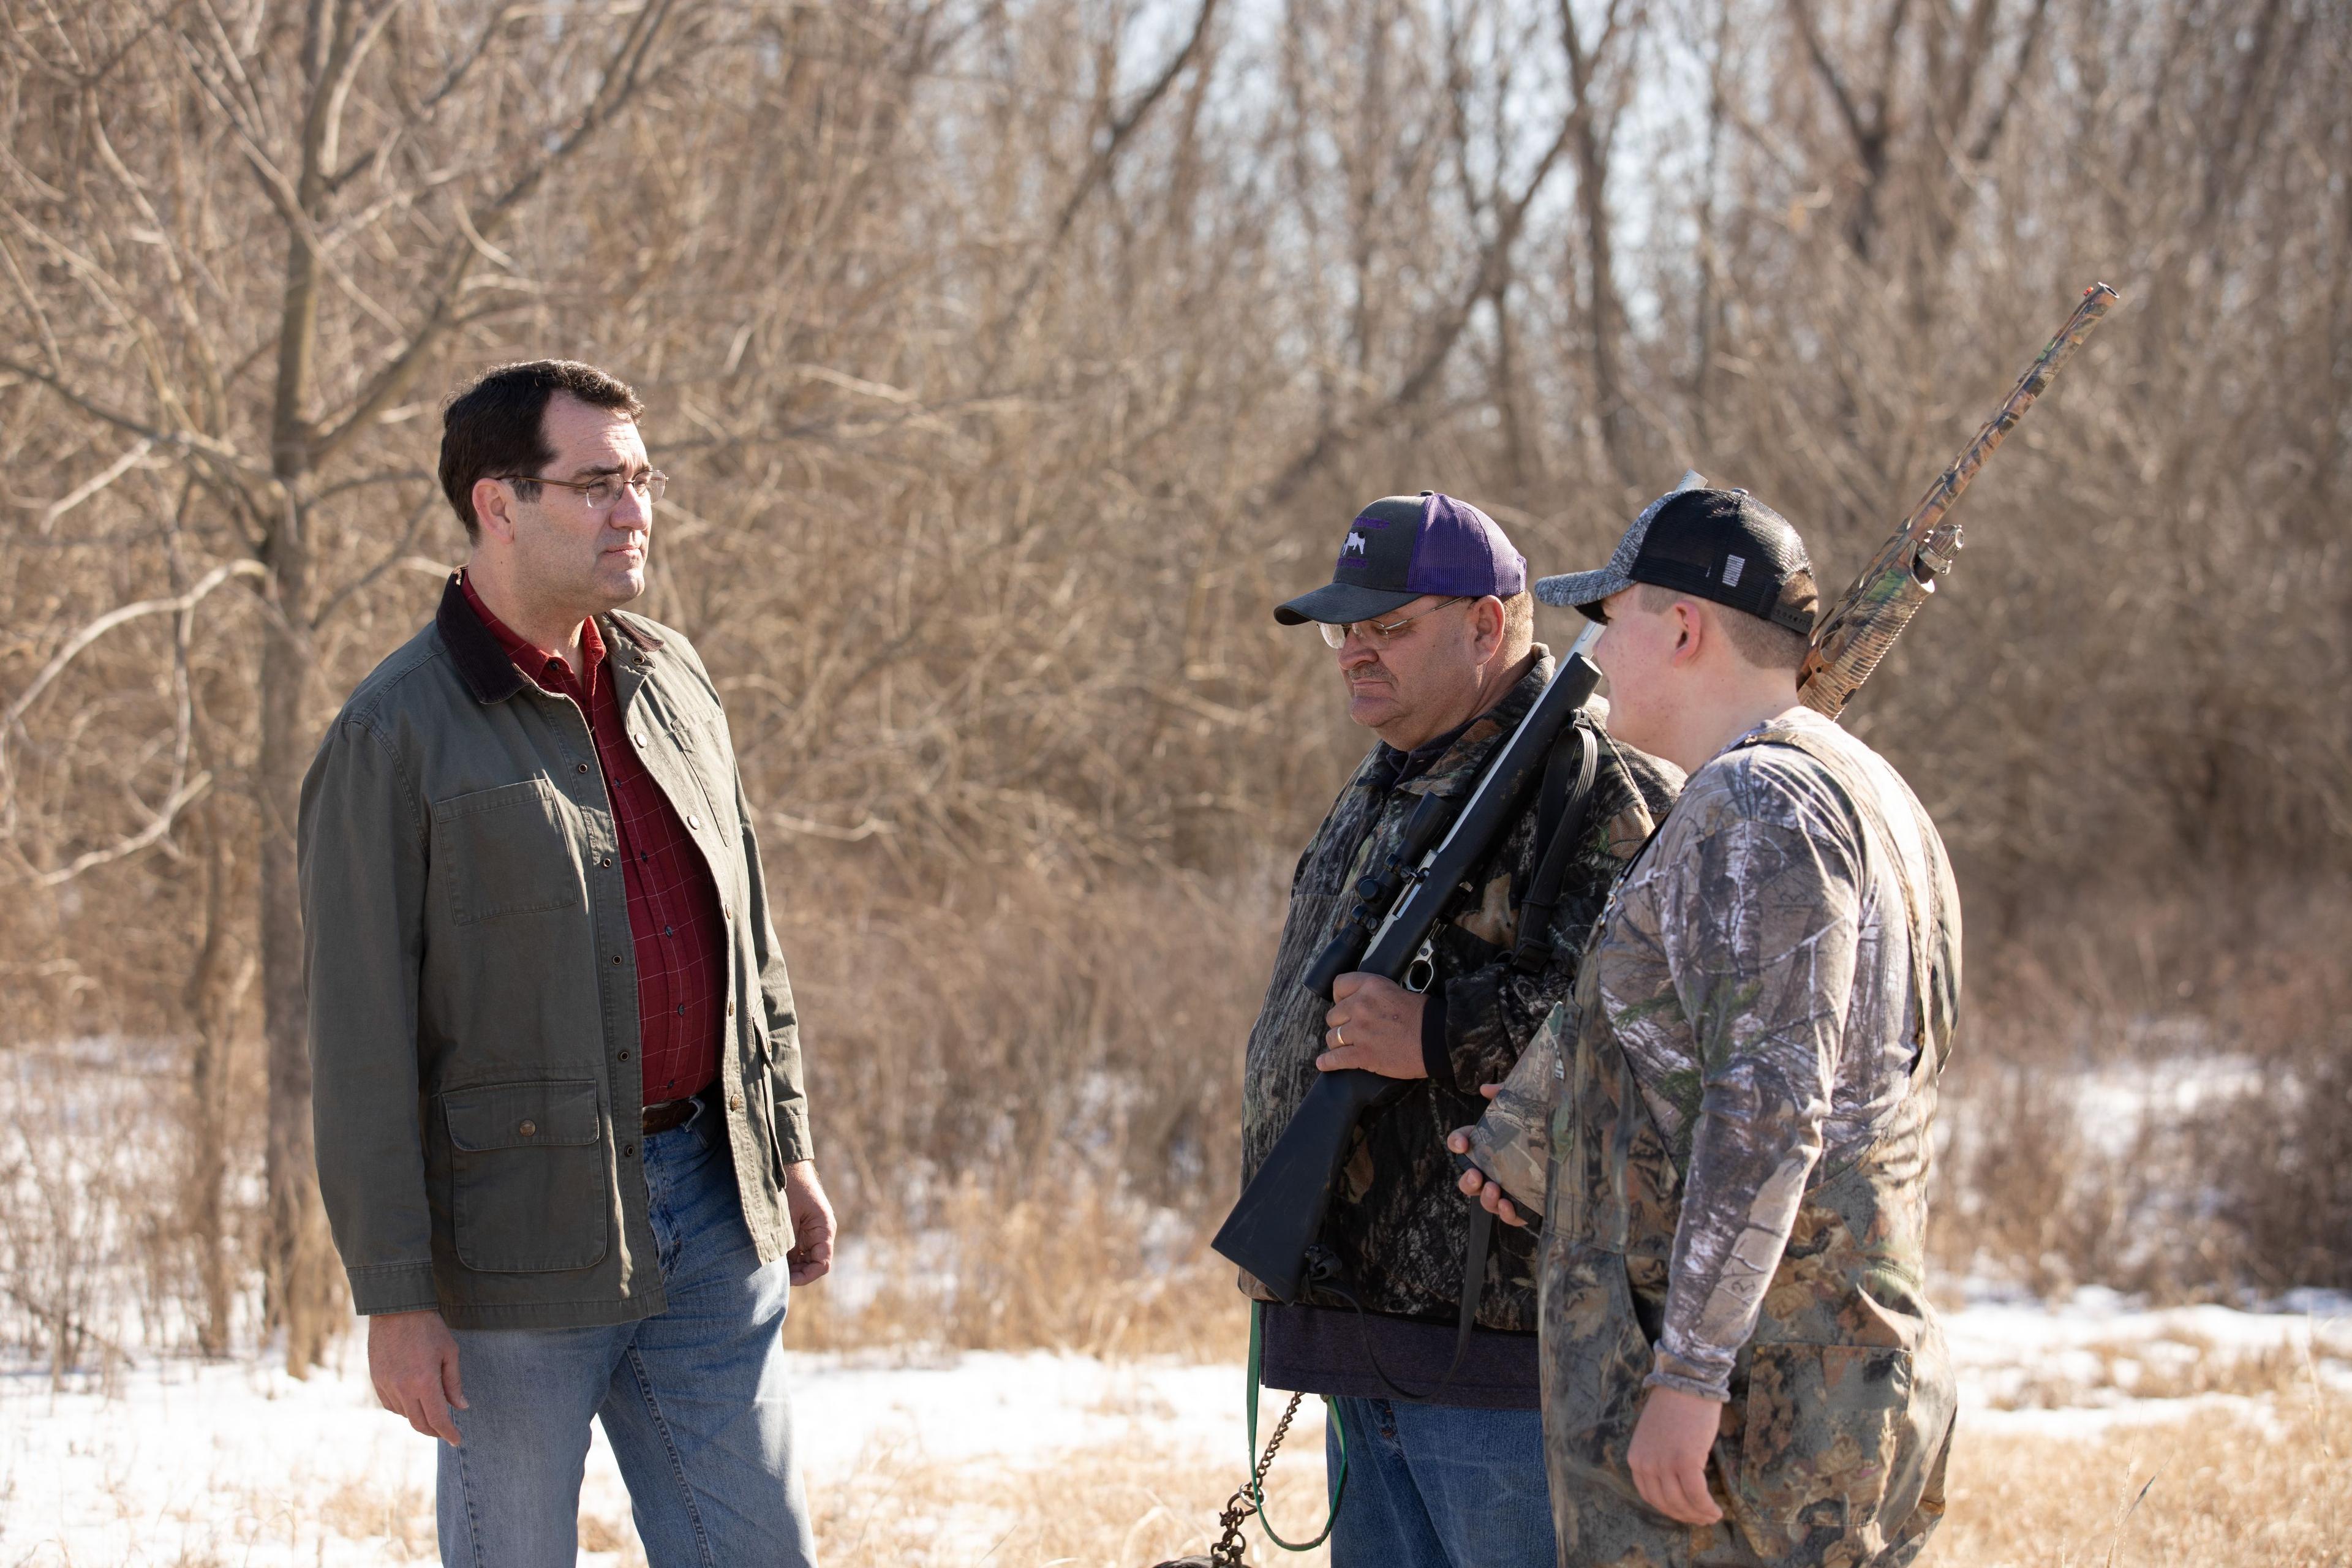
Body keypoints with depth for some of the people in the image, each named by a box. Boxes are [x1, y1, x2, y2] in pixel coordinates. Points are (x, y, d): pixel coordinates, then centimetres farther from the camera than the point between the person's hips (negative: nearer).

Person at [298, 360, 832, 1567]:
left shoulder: (670, 679, 11)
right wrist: (395, 1297, -14)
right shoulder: (392, 738, -10)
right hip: (521, 1235, -6)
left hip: (705, 1204, 6)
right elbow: (358, 1044, -11)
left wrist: (788, 1149, 18)